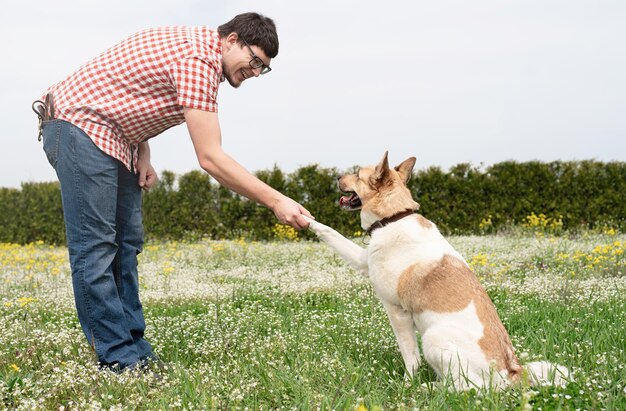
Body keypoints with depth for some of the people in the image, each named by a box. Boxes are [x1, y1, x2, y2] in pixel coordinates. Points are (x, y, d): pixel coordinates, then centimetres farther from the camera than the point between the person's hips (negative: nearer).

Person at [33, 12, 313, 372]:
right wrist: (276, 201, -23)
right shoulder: (198, 59, -22)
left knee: (127, 242, 6)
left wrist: (144, 155, 3)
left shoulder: (197, 46, 10)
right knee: (96, 246, -10)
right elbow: (210, 158, -25)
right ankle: (120, 358, -9)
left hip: (114, 136, 11)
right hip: (80, 125, -11)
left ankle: (135, 348, 8)